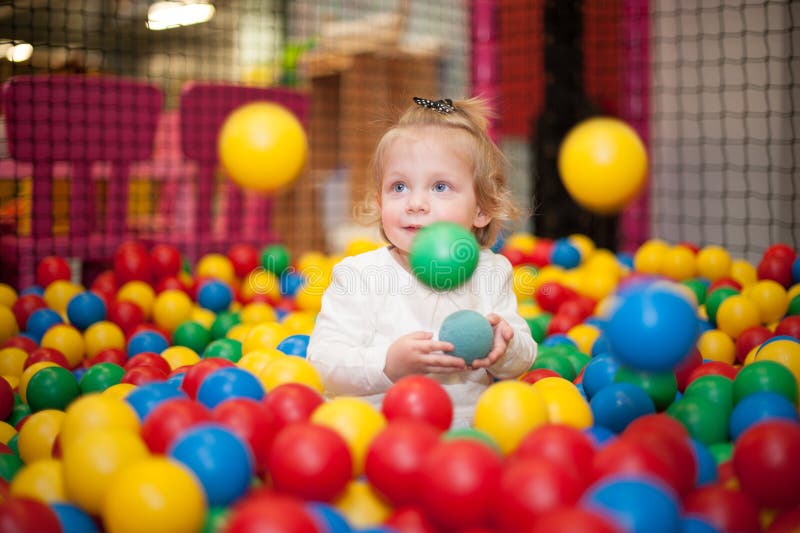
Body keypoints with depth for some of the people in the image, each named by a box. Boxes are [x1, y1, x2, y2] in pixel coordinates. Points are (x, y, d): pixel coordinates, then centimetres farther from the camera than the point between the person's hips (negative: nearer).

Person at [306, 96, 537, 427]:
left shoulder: (491, 273, 6)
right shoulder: (359, 275, -5)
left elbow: (523, 359, 11)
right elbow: (322, 363, -11)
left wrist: (504, 348, -12)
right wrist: (389, 364, -28)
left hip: (471, 422, 3)